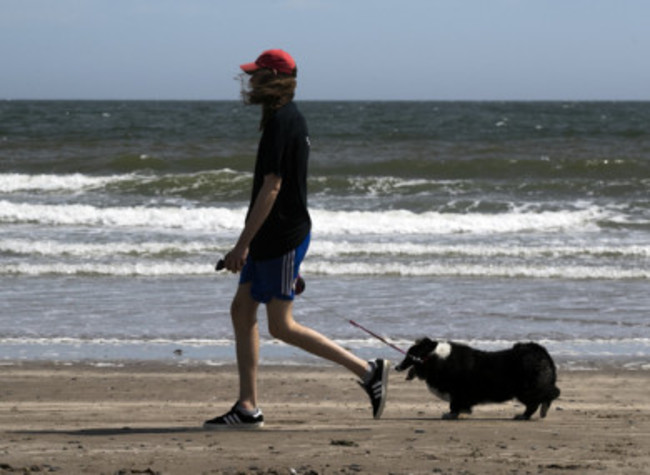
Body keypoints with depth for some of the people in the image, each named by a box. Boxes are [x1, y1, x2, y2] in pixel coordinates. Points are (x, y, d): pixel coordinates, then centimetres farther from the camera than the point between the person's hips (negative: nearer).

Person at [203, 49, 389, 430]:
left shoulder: (282, 122, -17)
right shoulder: (291, 118, 15)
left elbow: (272, 187, -22)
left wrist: (243, 244, -22)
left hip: (283, 239, -10)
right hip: (271, 238, 10)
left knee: (281, 326, -7)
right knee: (242, 310, 9)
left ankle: (367, 371, -4)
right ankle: (248, 408, 8)